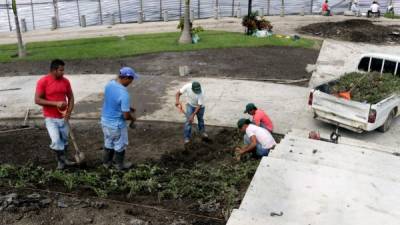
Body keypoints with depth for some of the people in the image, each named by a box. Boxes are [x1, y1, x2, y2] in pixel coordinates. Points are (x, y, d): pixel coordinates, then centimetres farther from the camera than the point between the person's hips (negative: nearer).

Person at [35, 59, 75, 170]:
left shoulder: (65, 81, -1)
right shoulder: (43, 81, -13)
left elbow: (71, 97, 8)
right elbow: (37, 100, -14)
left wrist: (69, 112, -8)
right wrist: (55, 103, -22)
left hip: (63, 117, 4)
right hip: (51, 118, -4)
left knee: (64, 140, 12)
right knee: (56, 141, -13)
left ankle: (62, 159, 32)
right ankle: (62, 159, 10)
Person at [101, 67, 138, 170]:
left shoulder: (109, 84, -6)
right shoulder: (124, 94, -31)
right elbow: (126, 116, -26)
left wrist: (127, 107, 15)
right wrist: (133, 118, -3)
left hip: (105, 120, 7)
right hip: (116, 124, -7)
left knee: (108, 143, 27)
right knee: (120, 146, 17)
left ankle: (106, 162, 44)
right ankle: (120, 165, 36)